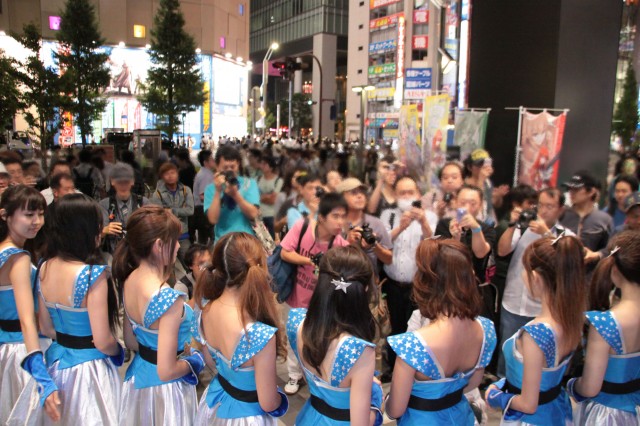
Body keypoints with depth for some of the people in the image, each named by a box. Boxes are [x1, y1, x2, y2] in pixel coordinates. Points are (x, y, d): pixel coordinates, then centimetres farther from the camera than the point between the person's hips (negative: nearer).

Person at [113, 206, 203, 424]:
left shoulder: (128, 281, -7)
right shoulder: (169, 299, -31)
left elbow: (131, 342, 6)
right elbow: (166, 371, -27)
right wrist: (195, 360, -10)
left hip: (138, 376, 7)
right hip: (166, 390, -7)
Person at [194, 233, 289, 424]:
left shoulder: (207, 309, -18)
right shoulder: (260, 334, -37)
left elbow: (211, 361, 3)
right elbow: (268, 404, -22)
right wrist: (279, 398, -3)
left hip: (215, 398, 6)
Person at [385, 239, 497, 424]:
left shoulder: (412, 344, -36)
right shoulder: (485, 329, -17)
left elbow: (395, 411, -21)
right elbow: (473, 382, 2)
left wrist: (386, 402, 0)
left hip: (421, 420, -4)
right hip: (460, 414, 5)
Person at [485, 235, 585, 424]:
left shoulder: (534, 333, -33)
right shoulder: (573, 317, -11)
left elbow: (528, 405, -23)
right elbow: (547, 373, 4)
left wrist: (495, 397, -6)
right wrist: (504, 383, 10)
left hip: (532, 418, -6)